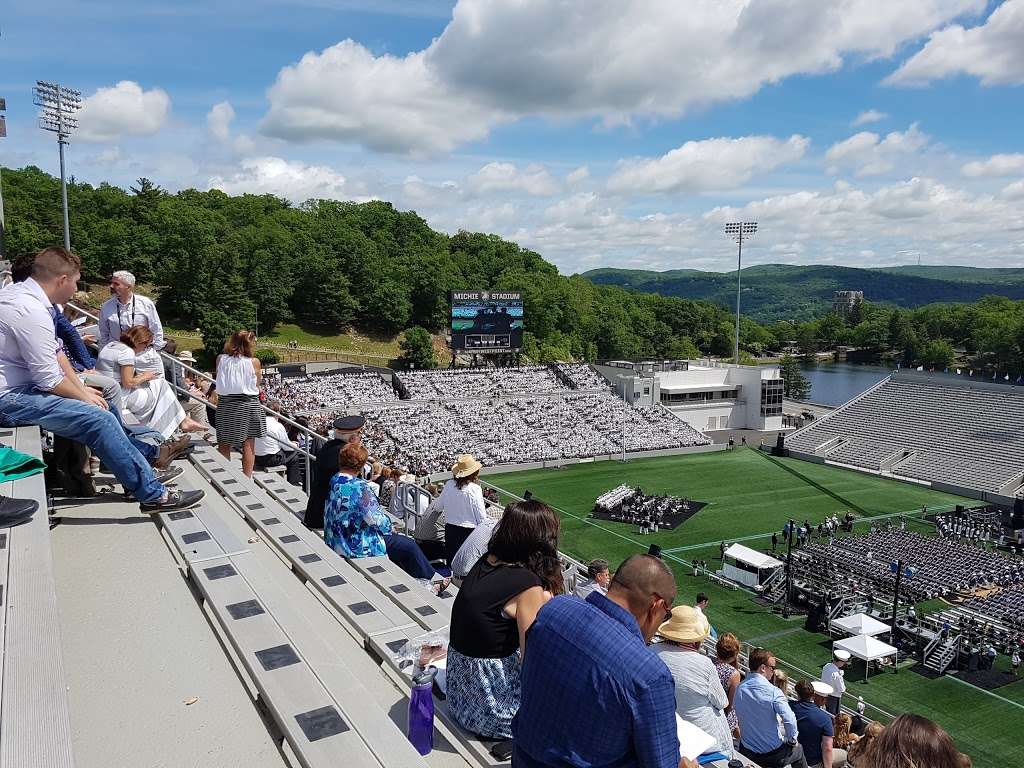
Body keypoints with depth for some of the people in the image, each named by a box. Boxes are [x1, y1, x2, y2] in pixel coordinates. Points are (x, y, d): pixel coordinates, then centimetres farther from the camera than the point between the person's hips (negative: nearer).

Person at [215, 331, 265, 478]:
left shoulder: (221, 359, -3)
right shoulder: (253, 362, -10)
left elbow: (220, 380, 10)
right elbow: (257, 386, -1)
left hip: (225, 404, 2)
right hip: (247, 404, -2)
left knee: (224, 444, 12)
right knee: (248, 444, 7)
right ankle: (247, 478, 11)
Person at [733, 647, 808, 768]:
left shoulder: (739, 689, -7)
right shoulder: (773, 692, -22)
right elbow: (790, 720, -28)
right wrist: (792, 740, -8)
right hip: (773, 755, -4)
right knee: (798, 750, 26)